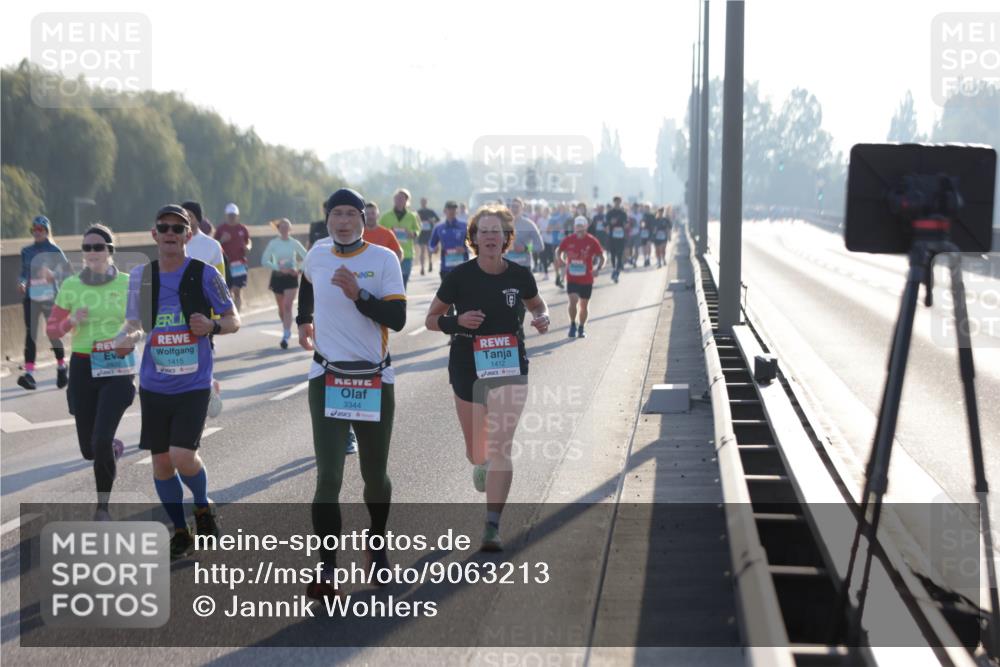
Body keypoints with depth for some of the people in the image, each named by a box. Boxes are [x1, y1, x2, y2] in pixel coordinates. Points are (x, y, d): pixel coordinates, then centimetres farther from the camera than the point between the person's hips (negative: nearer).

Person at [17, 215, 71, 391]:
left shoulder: (54, 251, -1)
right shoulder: (26, 251, 11)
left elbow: (67, 272, -4)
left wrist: (53, 275, -21)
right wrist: (21, 283, 0)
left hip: (50, 298, -3)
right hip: (31, 298, 3)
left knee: (53, 334, 3)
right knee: (30, 335, -9)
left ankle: (61, 367, 28)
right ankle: (29, 374, -16)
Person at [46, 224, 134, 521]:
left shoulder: (127, 284, -2)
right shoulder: (71, 285, 0)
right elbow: (51, 329, 6)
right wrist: (70, 322, -13)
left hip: (117, 367, -2)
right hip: (82, 368, 2)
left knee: (101, 441, -16)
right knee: (89, 449, 6)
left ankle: (103, 507, 4)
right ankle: (115, 449, 44)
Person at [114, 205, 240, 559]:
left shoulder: (204, 274, -6)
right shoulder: (140, 275, 4)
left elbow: (234, 320, 1)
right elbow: (133, 323, 14)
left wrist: (212, 327, -21)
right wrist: (125, 339, -9)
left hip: (193, 384, -4)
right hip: (154, 384, 4)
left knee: (183, 456, -14)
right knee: (161, 461, 7)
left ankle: (203, 505, 18)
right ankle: (180, 531, 26)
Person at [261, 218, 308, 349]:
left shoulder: (294, 243, -2)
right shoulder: (273, 243, -3)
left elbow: (306, 258, 4)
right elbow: (264, 261, -7)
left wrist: (297, 268, -9)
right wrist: (279, 268, -16)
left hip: (291, 276, -1)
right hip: (277, 277, 2)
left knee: (287, 306, -13)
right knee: (281, 308, 11)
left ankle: (286, 336, -17)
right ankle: (287, 330, 33)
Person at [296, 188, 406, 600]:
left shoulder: (383, 259, -6)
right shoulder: (317, 254, 4)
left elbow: (397, 319, -14)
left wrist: (358, 295, -24)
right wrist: (303, 319, 30)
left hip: (375, 380, -1)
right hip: (328, 380, 1)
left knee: (375, 475, 12)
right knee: (329, 477, -10)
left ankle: (377, 547, 37)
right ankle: (326, 573, -9)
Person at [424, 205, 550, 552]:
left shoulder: (520, 275, -4)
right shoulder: (460, 277, -9)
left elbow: (536, 304, 16)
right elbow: (431, 319, 0)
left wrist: (542, 318, -7)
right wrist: (457, 321, -20)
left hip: (510, 368, 0)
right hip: (468, 368, 0)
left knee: (501, 447, -11)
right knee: (477, 452, 13)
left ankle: (492, 527, -7)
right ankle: (481, 463, 53)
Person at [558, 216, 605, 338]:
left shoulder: (592, 241, -8)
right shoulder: (568, 240, -3)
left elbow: (601, 257, -3)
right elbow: (559, 251, 13)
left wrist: (597, 269, -19)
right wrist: (561, 260, -8)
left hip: (586, 279, 0)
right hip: (571, 277, 0)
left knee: (583, 305, 11)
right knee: (573, 301, -17)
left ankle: (581, 328, 28)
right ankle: (573, 325, 3)